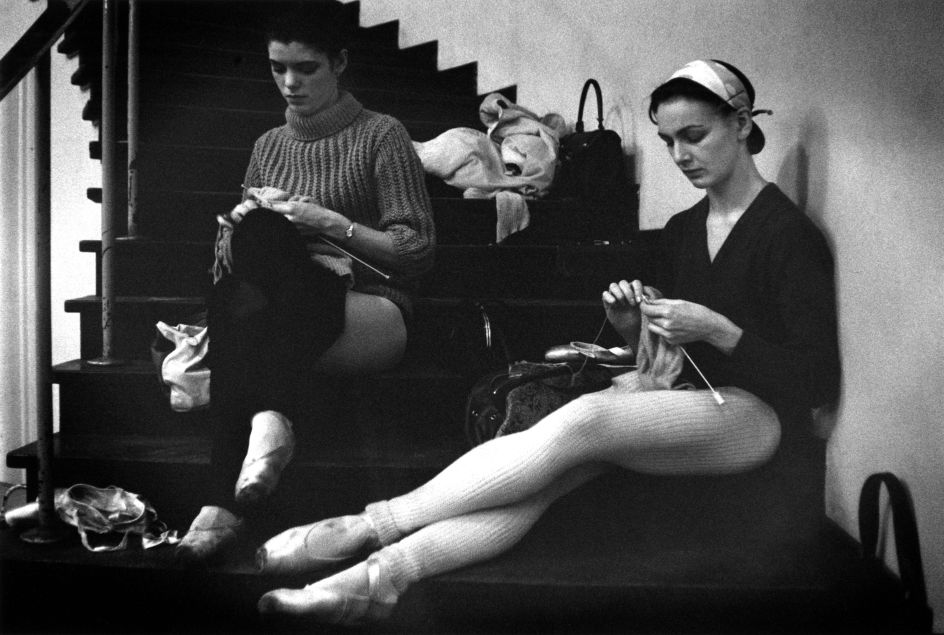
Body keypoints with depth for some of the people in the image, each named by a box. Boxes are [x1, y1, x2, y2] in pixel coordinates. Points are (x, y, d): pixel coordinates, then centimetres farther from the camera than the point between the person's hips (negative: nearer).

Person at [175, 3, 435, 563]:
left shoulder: (382, 135, 7)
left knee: (260, 232, -32)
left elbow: (418, 250, 0)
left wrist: (326, 220, -10)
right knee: (240, 302, -34)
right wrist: (234, 226, -1)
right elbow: (228, 254, 23)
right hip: (287, 316, 3)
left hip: (368, 314, -3)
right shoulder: (270, 145, 22)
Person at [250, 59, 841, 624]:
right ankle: (383, 572, -41)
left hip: (751, 413, -6)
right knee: (540, 477, -26)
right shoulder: (682, 229, 16)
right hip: (677, 394, 6)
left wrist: (715, 329, -19)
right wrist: (635, 326, -1)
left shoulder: (789, 233, -6)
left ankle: (375, 524, -31)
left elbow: (817, 379, -9)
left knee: (582, 420, -34)